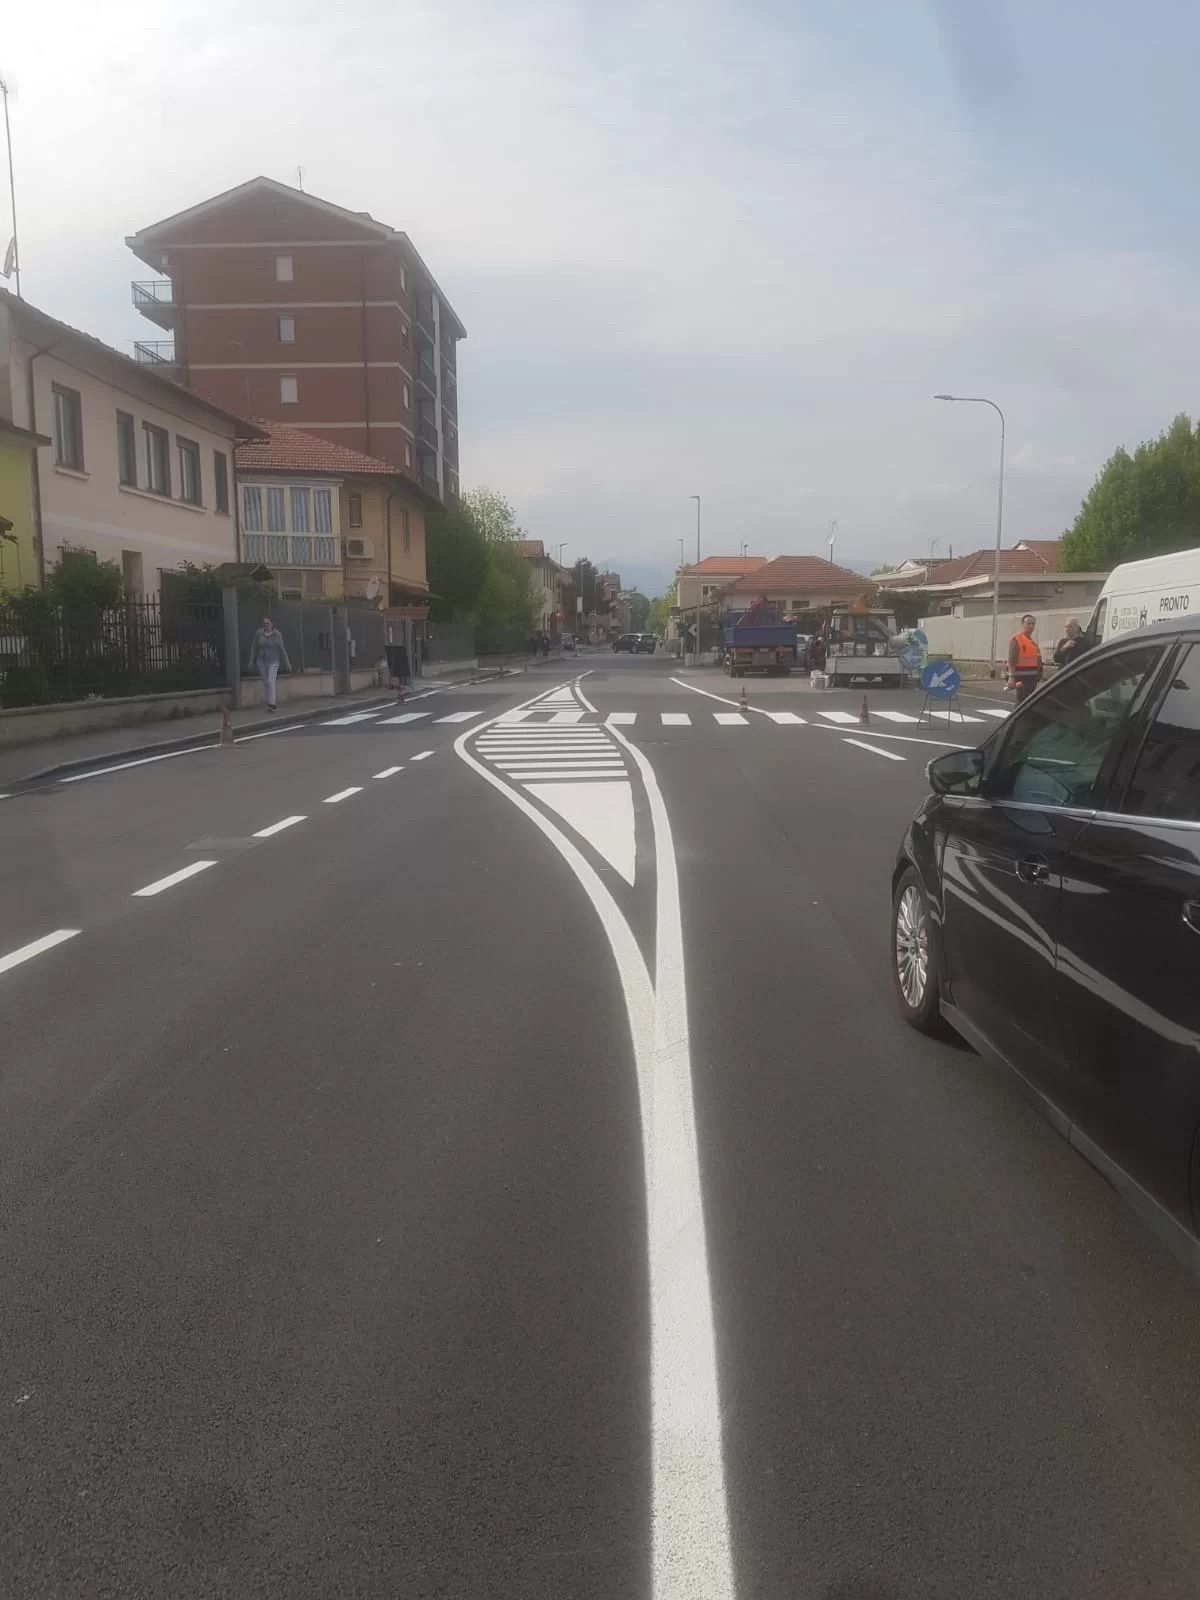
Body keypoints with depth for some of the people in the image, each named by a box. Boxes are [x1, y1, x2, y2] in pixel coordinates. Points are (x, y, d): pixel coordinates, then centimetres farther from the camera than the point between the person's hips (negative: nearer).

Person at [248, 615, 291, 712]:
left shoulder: (277, 634, -8)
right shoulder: (259, 633, -2)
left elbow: (282, 649, -5)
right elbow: (254, 648, 4)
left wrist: (287, 664, -4)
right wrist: (252, 662, 1)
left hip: (273, 662, -3)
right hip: (261, 662, 3)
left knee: (271, 682, -15)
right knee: (265, 683, 6)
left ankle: (272, 704, -17)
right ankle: (269, 703, 15)